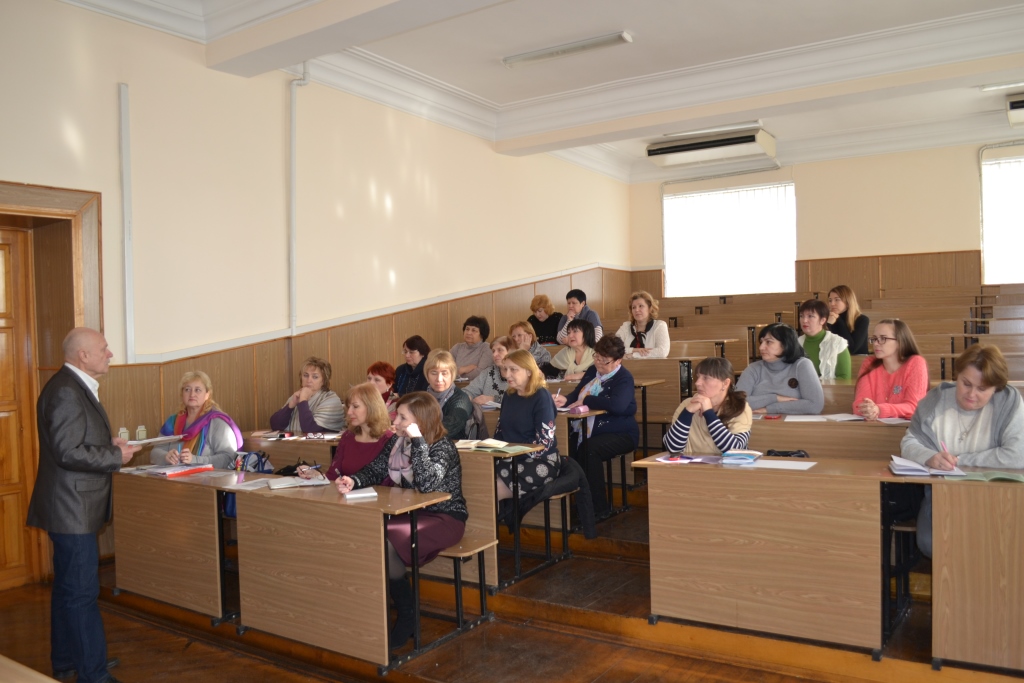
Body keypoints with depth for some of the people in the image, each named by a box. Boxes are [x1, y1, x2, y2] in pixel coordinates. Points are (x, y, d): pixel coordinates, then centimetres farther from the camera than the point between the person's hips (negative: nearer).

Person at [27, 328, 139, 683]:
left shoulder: (77, 388, 12)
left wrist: (109, 445, 6)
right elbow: (68, 452, -25)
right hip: (71, 509, -11)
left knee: (68, 588, 20)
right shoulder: (65, 392, -21)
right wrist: (116, 457, -16)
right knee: (81, 593, -3)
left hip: (74, 508, 11)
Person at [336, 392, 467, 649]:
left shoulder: (442, 447, -19)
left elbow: (427, 485, -33)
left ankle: (407, 616, -7)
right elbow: (375, 470, 2)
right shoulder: (396, 442, 4)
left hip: (444, 518, -7)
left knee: (384, 541, -27)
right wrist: (354, 481, -19)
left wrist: (417, 440, -33)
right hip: (413, 514, 7)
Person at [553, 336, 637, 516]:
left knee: (589, 449, -34)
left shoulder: (624, 378, -12)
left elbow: (617, 405, -30)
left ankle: (599, 505, -19)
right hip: (588, 431, 7)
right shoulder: (592, 370, 12)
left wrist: (586, 401, -20)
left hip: (619, 434, -7)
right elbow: (577, 393, 15)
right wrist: (565, 400, -9)